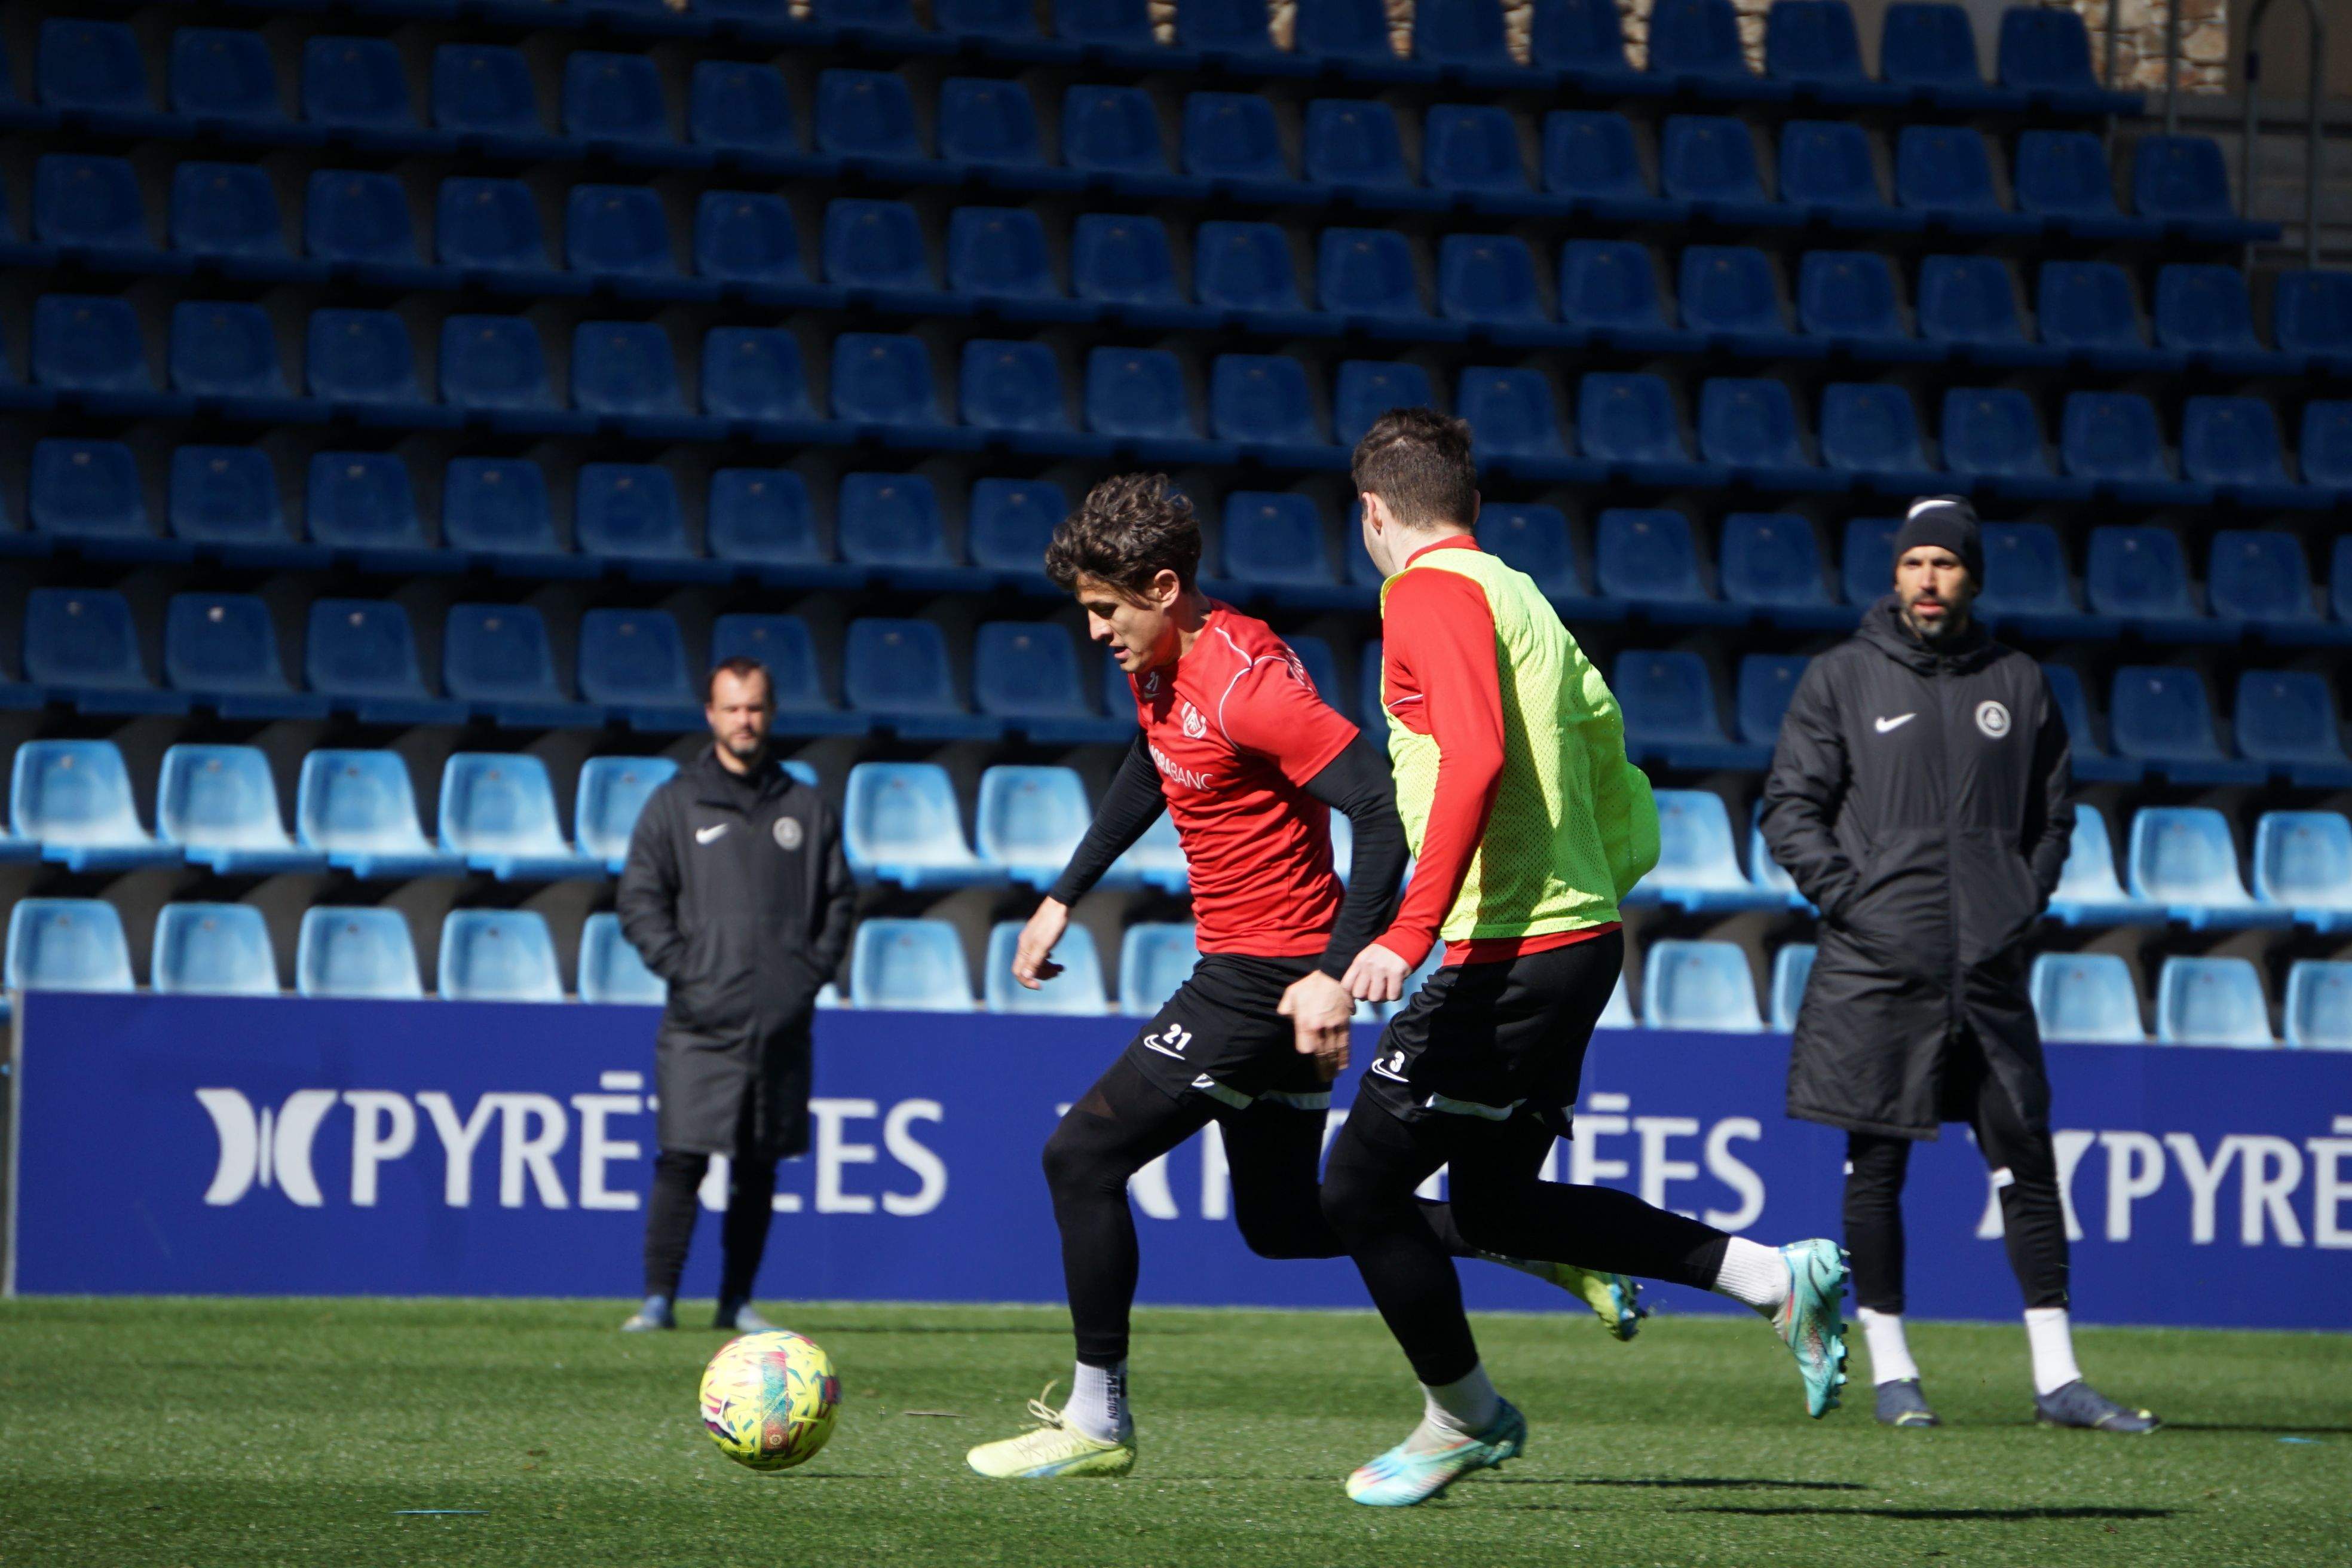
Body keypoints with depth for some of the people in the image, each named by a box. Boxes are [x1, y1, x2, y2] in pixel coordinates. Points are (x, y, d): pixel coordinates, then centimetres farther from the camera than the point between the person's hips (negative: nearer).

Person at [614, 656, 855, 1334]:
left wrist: (815, 968, 4)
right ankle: (659, 1298, -7)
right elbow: (639, 900, 4)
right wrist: (680, 967, -8)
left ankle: (737, 1301, 11)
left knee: (758, 1170, 5)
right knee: (681, 1163, -9)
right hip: (701, 1024, -3)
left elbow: (839, 898, 18)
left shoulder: (806, 809, 13)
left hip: (782, 1024, 3)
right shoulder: (675, 805, 6)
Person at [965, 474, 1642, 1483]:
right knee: (1282, 1225, 17)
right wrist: (1064, 896, 25)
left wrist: (1338, 973, -33)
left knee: (1082, 1154, -9)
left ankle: (1096, 1420, 1)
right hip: (1250, 970, 10)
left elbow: (1385, 813, -27)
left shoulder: (1247, 684, -23)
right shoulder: (1159, 663, 6)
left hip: (1270, 975, -10)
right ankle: (1554, 1251, 21)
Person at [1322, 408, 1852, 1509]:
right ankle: (1776, 1277, 11)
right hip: (1578, 934, 10)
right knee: (1494, 1206, 18)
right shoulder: (1519, 597, 17)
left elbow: (1475, 761, -25)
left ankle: (1463, 1418, 16)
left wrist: (1409, 934, -29)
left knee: (1361, 1190, 1)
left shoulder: (1433, 594, -10)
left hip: (1508, 955, -9)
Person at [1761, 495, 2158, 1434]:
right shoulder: (1842, 679, 4)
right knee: (1876, 1168, 1)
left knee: (2028, 1162, 0)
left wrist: (2027, 908, 7)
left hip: (1990, 969, 2)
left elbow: (2051, 816, 20)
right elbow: (1790, 809, 3)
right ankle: (1891, 1373, 9)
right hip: (1874, 969, -2)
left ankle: (2056, 1376, 3)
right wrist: (1849, 899, -8)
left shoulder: (2018, 685, 12)